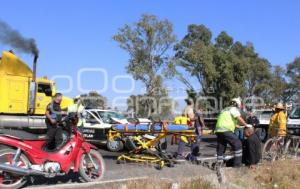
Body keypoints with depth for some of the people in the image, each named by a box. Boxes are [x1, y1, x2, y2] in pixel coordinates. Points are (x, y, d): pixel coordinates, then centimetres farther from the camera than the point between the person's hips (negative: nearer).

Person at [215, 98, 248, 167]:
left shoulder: (226, 109, 30)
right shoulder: (234, 109, 3)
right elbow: (239, 119, -11)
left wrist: (240, 126, 38)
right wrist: (246, 125, 0)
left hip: (218, 130, 9)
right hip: (226, 130, -9)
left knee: (220, 149, 15)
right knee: (237, 144, -1)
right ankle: (237, 165, -2)